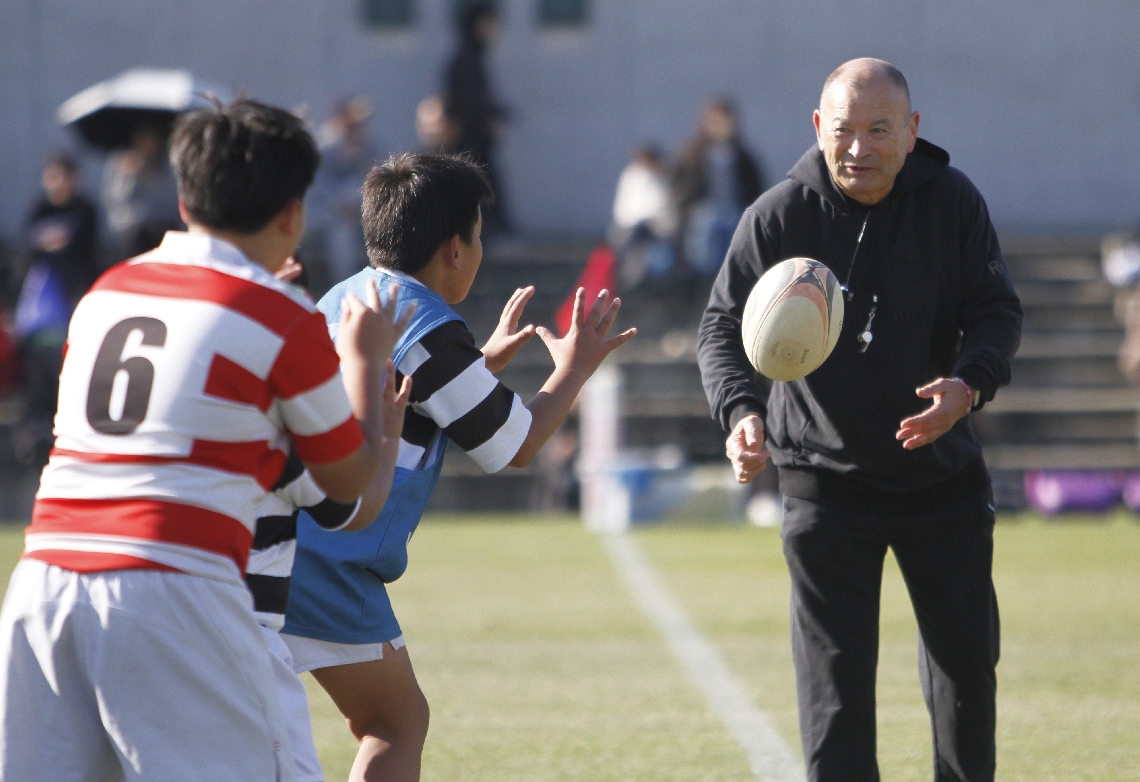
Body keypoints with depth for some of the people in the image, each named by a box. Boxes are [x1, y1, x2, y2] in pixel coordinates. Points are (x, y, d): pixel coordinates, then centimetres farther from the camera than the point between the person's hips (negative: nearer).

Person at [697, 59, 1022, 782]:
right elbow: (724, 326, -10)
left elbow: (998, 309, -4)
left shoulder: (954, 202, -7)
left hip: (941, 470, 2)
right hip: (824, 474, -2)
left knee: (968, 662, 10)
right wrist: (742, 412, -29)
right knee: (834, 673, -3)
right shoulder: (777, 217, -11)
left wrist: (969, 383, -25)